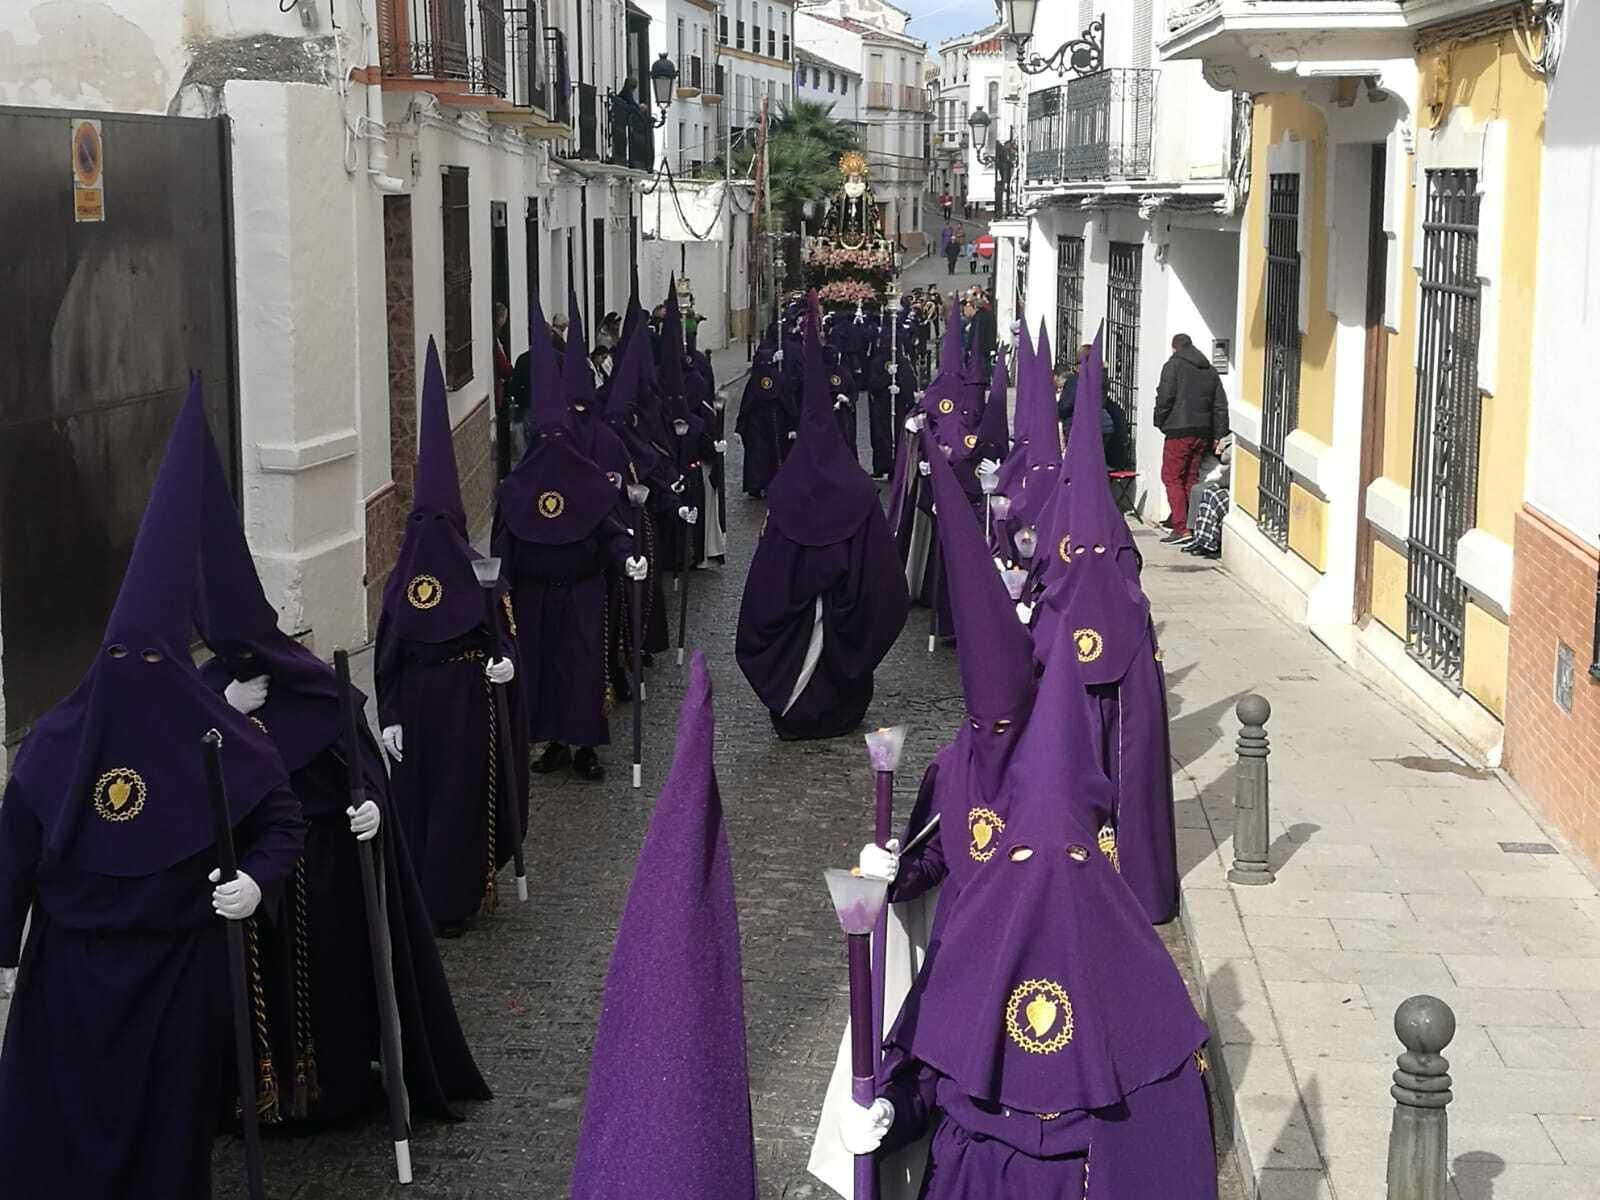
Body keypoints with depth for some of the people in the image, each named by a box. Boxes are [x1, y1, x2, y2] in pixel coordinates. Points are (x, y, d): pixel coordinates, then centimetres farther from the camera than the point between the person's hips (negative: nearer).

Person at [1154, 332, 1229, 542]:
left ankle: (1181, 529, -13)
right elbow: (1220, 405, 14)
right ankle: (1194, 526, 8)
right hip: (1203, 433, 6)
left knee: (1172, 477, -4)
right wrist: (1218, 435, 14)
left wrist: (1160, 422, 3)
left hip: (1179, 431, -6)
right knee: (1191, 479, 12)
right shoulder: (1210, 370, 17)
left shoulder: (1174, 365, -2)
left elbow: (1165, 398, -11)